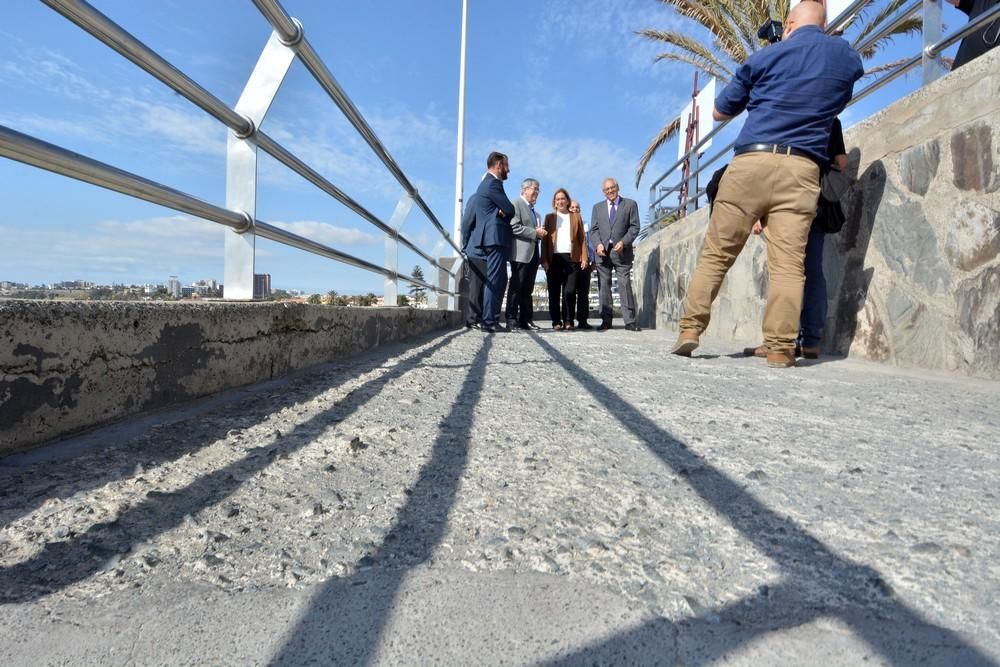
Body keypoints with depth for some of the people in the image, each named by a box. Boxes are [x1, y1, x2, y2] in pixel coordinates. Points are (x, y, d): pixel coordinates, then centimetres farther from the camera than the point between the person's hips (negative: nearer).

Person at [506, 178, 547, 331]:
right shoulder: (516, 204, -4)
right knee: (516, 287, -8)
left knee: (528, 288, 8)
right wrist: (534, 233, -15)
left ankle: (526, 319, 11)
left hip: (533, 253, 9)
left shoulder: (533, 210, 24)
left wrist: (540, 232, 12)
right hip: (521, 253, -9)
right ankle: (511, 320, -7)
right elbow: (514, 227, -16)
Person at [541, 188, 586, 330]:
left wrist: (584, 257, -1)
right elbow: (545, 239, 9)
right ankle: (556, 322, 5)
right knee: (554, 292, -1)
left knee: (569, 291, -8)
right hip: (554, 258, 0)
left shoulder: (576, 217, 17)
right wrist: (544, 260, -2)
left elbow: (581, 238, 11)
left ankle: (568, 321, 2)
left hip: (571, 258, 0)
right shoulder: (549, 217, 16)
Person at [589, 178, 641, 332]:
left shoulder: (630, 204, 9)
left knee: (625, 285, -7)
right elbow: (593, 230, 11)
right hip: (602, 251, 3)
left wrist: (623, 242, -13)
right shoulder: (597, 207, 17)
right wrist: (598, 244, -8)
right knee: (603, 286, 1)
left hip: (622, 251, -3)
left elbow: (634, 227, 2)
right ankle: (606, 320, 5)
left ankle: (630, 321, -6)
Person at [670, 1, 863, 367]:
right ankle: (780, 348, -11)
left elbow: (719, 112, 20)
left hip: (751, 161, -1)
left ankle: (690, 330, -2)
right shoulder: (849, 58, 20)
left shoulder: (766, 56, 12)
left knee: (716, 252, 2)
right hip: (801, 170, 2)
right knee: (788, 262, -5)